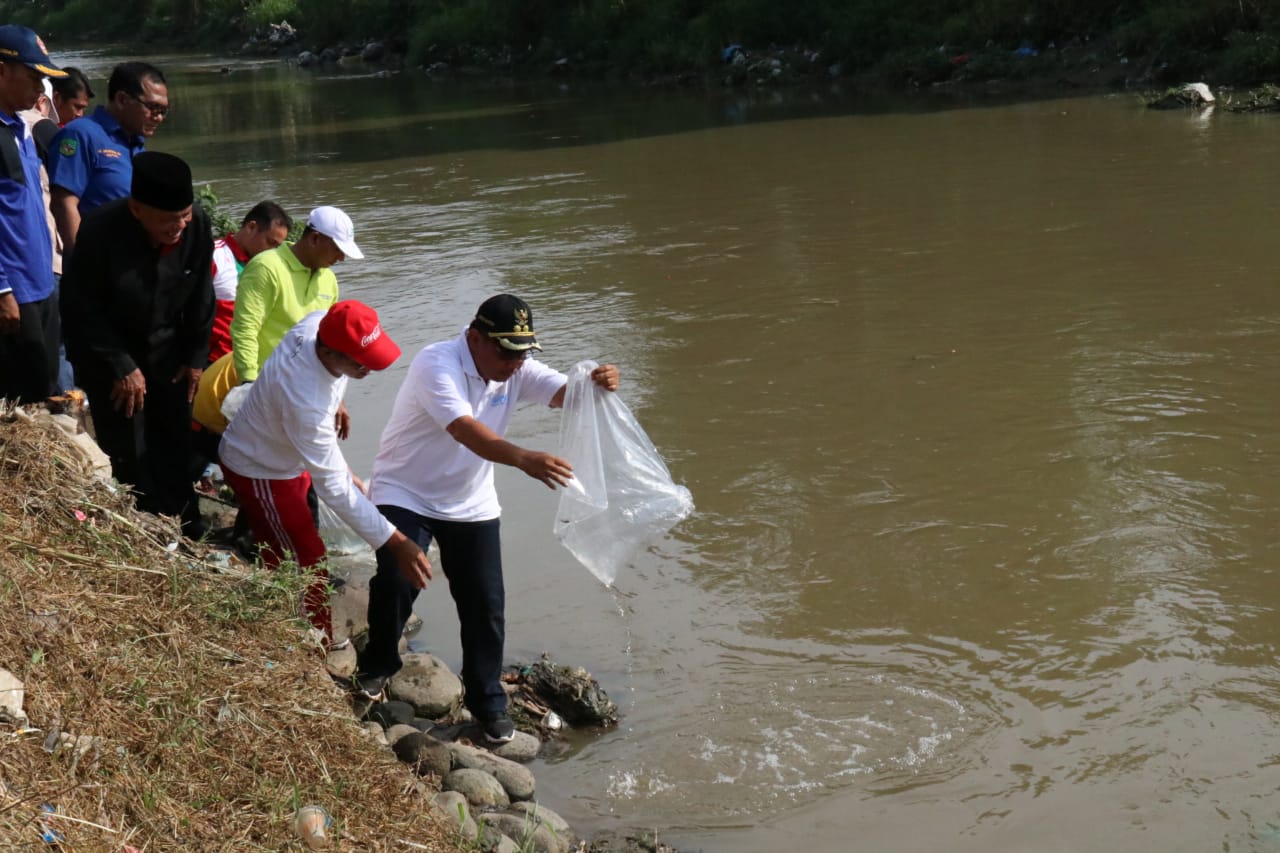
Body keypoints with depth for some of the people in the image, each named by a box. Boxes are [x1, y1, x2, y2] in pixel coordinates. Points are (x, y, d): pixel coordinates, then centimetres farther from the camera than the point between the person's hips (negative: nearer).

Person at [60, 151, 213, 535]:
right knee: (130, 452, -5)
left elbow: (200, 297, -3)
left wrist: (196, 357, 1)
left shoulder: (197, 225, -18)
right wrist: (122, 367, -17)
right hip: (106, 351, -4)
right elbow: (80, 308, -19)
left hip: (165, 349, 4)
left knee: (175, 444, 5)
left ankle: (187, 533, 17)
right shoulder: (101, 231, -30)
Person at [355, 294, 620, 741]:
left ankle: (487, 701, 20)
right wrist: (523, 458, -59)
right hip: (405, 494, -5)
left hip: (470, 504, 5)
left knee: (485, 604, 2)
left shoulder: (517, 370, -7)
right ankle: (377, 666, 9)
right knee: (396, 583, -20)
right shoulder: (437, 365, -27)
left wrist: (597, 384, -45)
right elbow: (467, 430, -42)